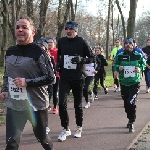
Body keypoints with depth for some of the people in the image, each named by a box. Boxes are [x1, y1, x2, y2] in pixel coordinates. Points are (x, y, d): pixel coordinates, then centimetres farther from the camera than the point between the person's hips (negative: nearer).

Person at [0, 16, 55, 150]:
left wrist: (27, 82, -22)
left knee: (41, 137, 17)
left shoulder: (38, 53, -13)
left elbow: (50, 78, -14)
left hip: (36, 104, -4)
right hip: (14, 105, 4)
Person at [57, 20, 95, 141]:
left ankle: (79, 127, 28)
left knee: (78, 104, 10)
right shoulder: (61, 41, 4)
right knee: (62, 103, -11)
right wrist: (59, 64, 4)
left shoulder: (82, 42, -6)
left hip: (78, 77, -2)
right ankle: (65, 128, 4)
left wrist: (81, 59, -20)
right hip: (64, 77, 2)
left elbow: (92, 57, -3)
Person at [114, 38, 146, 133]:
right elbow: (115, 65, 9)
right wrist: (118, 68, -13)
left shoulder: (138, 55, -3)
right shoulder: (120, 56, -1)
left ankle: (131, 123, -4)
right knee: (126, 103, 13)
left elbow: (144, 63, 10)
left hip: (135, 83, -3)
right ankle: (130, 120, 37)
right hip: (124, 83, 3)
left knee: (131, 102, -17)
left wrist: (140, 68, -9)